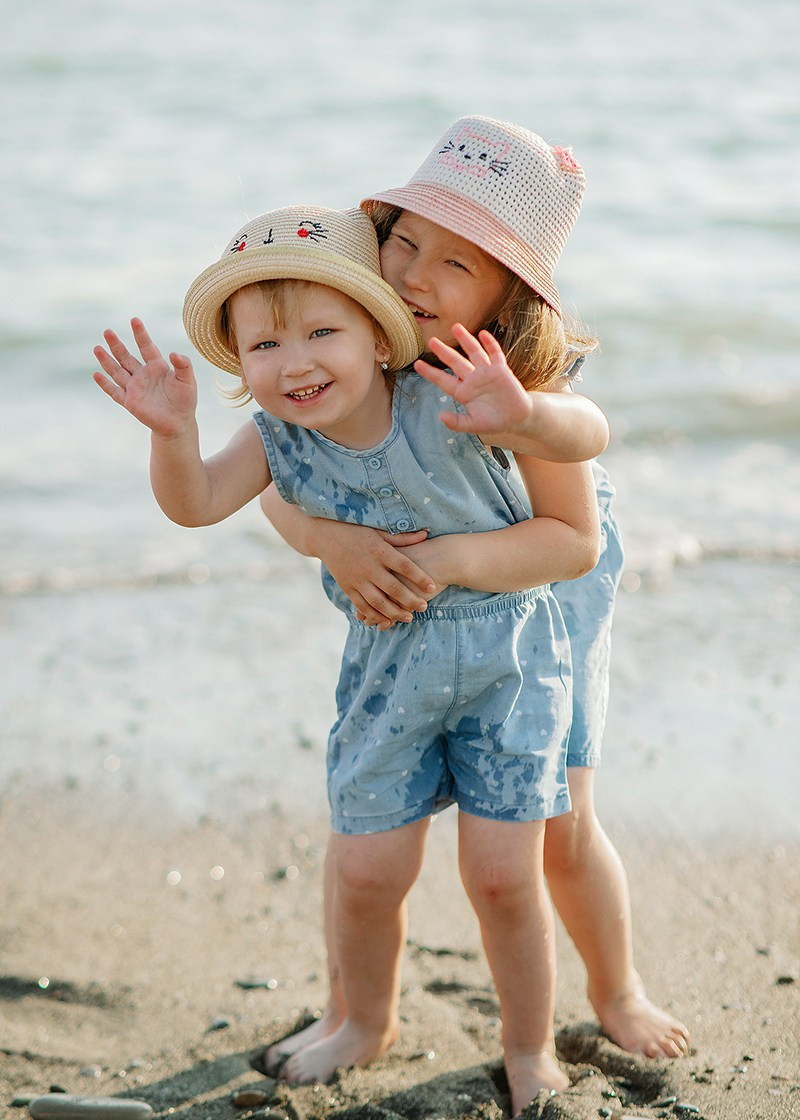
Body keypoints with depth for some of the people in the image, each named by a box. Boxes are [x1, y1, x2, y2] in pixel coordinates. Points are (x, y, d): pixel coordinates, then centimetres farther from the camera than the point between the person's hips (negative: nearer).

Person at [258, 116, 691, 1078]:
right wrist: (332, 539, -49)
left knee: (563, 832, 1)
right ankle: (352, 1016, 23)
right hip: (402, 607, 2)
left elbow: (589, 432, -53)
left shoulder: (527, 368, -31)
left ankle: (616, 992, 29)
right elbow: (279, 487, -27)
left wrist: (521, 415, -76)